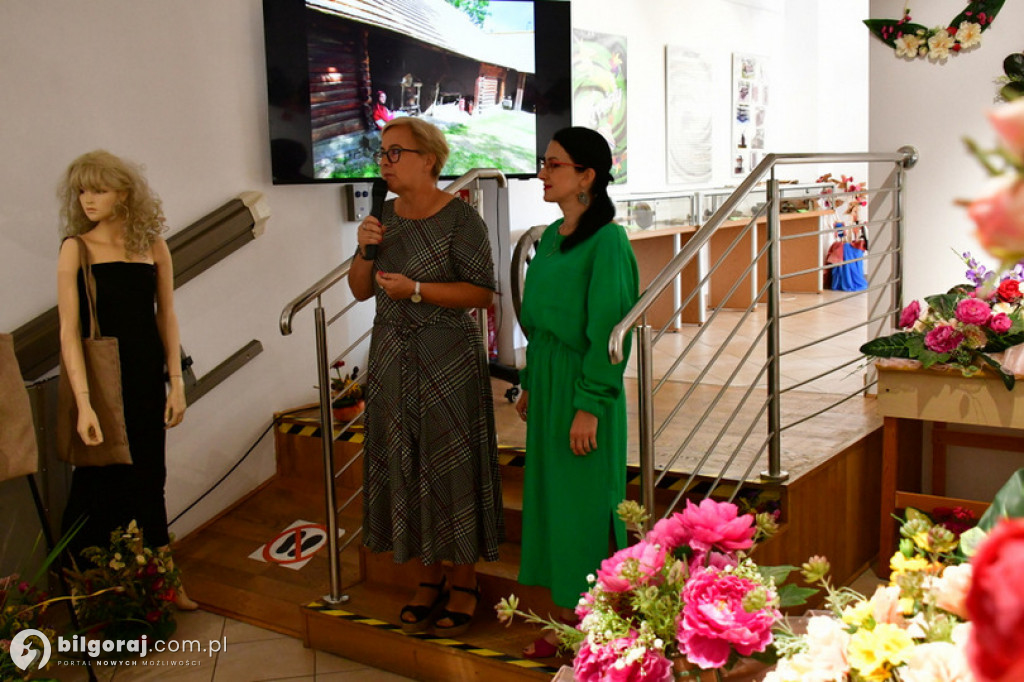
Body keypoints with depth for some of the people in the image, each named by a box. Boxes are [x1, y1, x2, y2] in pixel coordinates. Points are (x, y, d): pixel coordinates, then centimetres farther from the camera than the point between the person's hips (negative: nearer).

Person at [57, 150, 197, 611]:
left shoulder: (153, 246, 1)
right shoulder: (76, 248, -8)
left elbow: (166, 317, 6)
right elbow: (69, 330, -13)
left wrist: (176, 383, 3)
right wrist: (83, 402, -20)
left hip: (146, 376, 3)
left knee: (147, 477, 14)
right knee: (102, 479, 5)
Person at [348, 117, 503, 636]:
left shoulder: (458, 218, -11)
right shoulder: (385, 214, 7)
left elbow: (482, 291, -14)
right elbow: (360, 290, 10)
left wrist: (416, 289, -21)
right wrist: (366, 249, -9)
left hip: (447, 363, -6)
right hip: (393, 359, 6)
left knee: (452, 466, 2)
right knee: (404, 467, 10)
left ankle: (464, 584, 17)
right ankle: (429, 577, 25)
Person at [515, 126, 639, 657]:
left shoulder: (607, 242, -16)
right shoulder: (551, 236, 10)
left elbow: (607, 330, -18)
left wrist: (588, 406, -18)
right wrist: (530, 384, 16)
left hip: (584, 387, -8)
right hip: (547, 381, 9)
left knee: (585, 506, 1)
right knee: (551, 498, 14)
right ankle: (566, 618, 27)